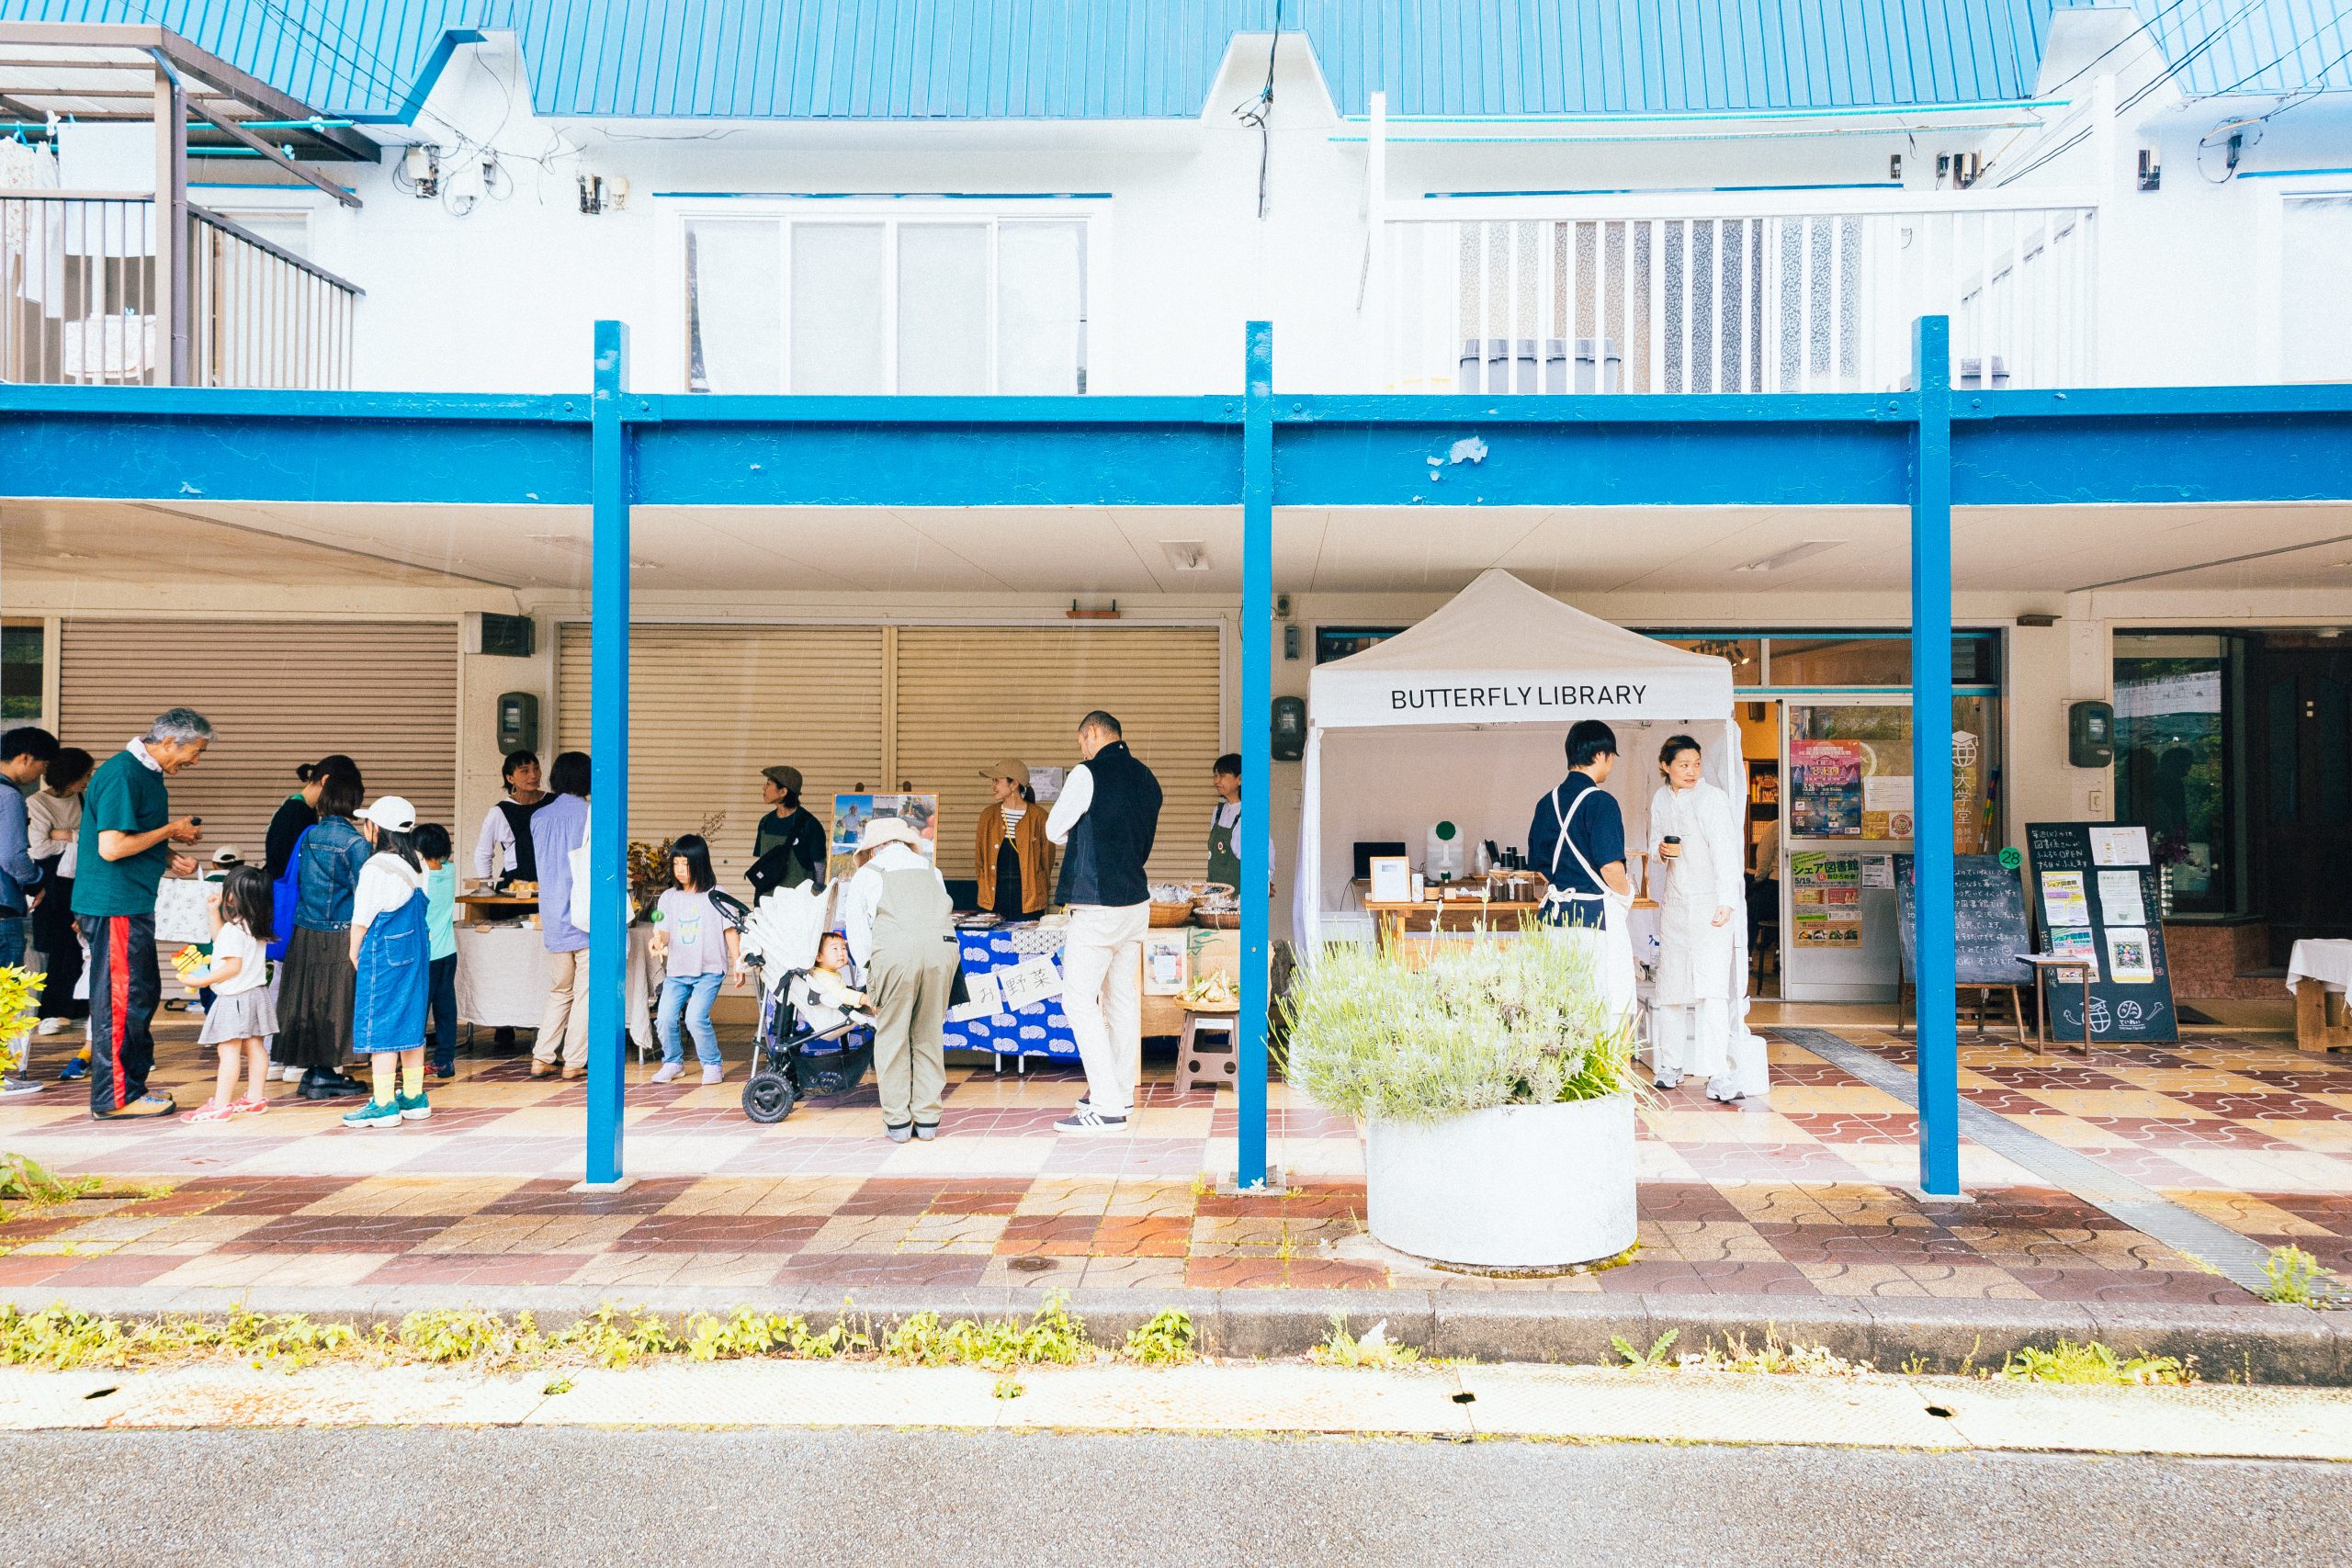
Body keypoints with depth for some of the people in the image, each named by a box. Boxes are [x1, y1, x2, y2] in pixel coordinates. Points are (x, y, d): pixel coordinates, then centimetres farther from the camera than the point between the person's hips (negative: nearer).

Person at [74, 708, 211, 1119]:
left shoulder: (148, 773, 13)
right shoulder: (122, 774, -18)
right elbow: (112, 847, -23)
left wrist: (170, 857, 7)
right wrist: (171, 830, -14)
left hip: (133, 904, 10)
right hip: (114, 905, -10)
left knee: (142, 996, 15)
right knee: (123, 1000, -4)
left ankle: (131, 1085, 24)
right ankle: (116, 1097, 4)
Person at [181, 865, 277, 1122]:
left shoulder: (233, 929, -18)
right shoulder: (256, 927, 9)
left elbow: (233, 966, -22)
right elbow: (220, 939, 25)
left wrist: (203, 980, -15)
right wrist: (214, 910, 23)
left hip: (234, 998, -9)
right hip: (256, 993, 9)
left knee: (228, 1051, -8)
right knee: (255, 1048, 12)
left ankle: (220, 1105, -8)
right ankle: (255, 1097, 17)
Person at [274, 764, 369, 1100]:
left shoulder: (309, 836, 4)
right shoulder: (356, 842, -14)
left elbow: (297, 881, 14)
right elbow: (362, 893, -13)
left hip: (305, 931, 6)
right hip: (339, 936, -6)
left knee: (308, 998, 11)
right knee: (333, 1000, 2)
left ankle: (310, 1070, 18)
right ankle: (325, 1072, 6)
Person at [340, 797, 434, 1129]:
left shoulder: (377, 868, -16)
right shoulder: (418, 865, 6)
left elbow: (361, 918, -12)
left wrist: (354, 953, 2)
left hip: (383, 957, -8)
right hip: (416, 952, 8)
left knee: (380, 1027, -2)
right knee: (411, 1024, 13)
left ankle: (383, 1104, 0)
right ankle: (414, 1098, 19)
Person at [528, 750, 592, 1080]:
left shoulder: (539, 817, 8)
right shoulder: (589, 814, -9)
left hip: (552, 917, 5)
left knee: (559, 991, 16)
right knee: (584, 992, 3)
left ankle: (541, 1058, 11)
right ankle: (574, 1062, 5)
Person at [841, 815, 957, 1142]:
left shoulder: (867, 873, 21)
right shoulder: (930, 870, 31)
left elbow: (857, 931, 17)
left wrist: (870, 980, 20)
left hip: (895, 950, -3)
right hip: (942, 945, 3)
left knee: (892, 1037, 9)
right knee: (929, 1035, 13)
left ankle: (897, 1123, 11)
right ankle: (927, 1120, 15)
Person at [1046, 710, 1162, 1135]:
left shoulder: (1088, 774, -12)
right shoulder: (1146, 778, 11)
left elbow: (1054, 831, -1)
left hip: (1098, 905, -8)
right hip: (1136, 900, 8)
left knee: (1079, 999, -4)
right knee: (1122, 996, 15)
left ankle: (1107, 1108, -7)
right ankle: (1121, 1092, 24)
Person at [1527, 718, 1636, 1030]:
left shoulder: (1547, 802, 9)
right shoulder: (1600, 801, -13)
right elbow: (1610, 866, -18)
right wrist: (1626, 893, 1)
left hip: (1557, 910, 7)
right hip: (1597, 912, -7)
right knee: (1611, 1005, -1)